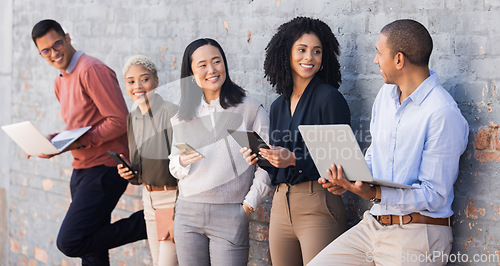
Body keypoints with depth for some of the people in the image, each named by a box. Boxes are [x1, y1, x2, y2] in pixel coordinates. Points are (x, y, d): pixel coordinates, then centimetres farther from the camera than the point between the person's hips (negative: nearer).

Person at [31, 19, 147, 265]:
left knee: (69, 242, -17)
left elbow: (119, 121, -18)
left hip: (104, 169, -9)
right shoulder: (60, 82, 17)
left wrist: (80, 142, -23)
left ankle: (147, 223, -8)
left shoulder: (92, 70, -13)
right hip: (81, 170, 9)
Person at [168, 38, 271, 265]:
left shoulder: (250, 109, 0)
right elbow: (174, 167, 15)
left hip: (230, 215, -3)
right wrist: (182, 162, -8)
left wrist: (249, 205, -8)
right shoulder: (182, 117, 11)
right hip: (188, 213, 4)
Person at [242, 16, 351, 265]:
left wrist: (294, 159, -18)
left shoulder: (330, 98, -5)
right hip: (281, 205, 6)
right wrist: (260, 158, 2)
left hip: (318, 205, -6)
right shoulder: (278, 106, 15)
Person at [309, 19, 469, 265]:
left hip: (416, 235, -7)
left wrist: (374, 194, -27)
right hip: (373, 225, 8)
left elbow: (435, 196, -17)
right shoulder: (386, 95, 11)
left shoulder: (443, 114, -17)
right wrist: (349, 178, -1)